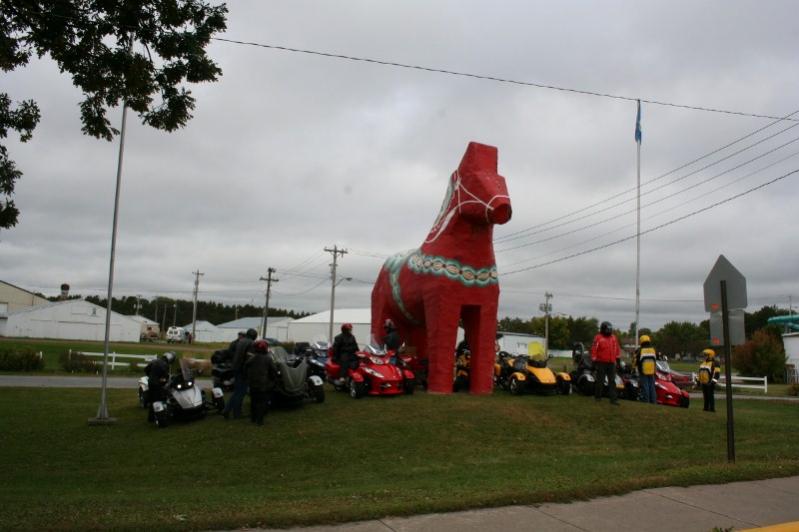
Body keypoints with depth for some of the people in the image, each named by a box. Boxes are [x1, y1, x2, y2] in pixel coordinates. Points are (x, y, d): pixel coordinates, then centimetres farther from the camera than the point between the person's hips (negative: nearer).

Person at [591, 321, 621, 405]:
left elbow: (617, 348, 19)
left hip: (611, 363, 5)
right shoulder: (598, 338, -6)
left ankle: (613, 399, 0)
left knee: (612, 381, 1)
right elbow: (594, 349, -8)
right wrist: (594, 360, -10)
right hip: (601, 363, -5)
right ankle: (598, 396, 17)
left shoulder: (613, 337, 11)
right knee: (600, 380, 4)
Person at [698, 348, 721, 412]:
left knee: (710, 396, -8)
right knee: (705, 396, 11)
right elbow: (700, 372, 24)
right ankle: (706, 407, 17)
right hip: (704, 383, 8)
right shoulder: (704, 363, 17)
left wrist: (713, 382, -21)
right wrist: (698, 380, 21)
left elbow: (717, 373, -17)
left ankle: (712, 408, -5)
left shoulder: (715, 363, -10)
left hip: (710, 383, -8)